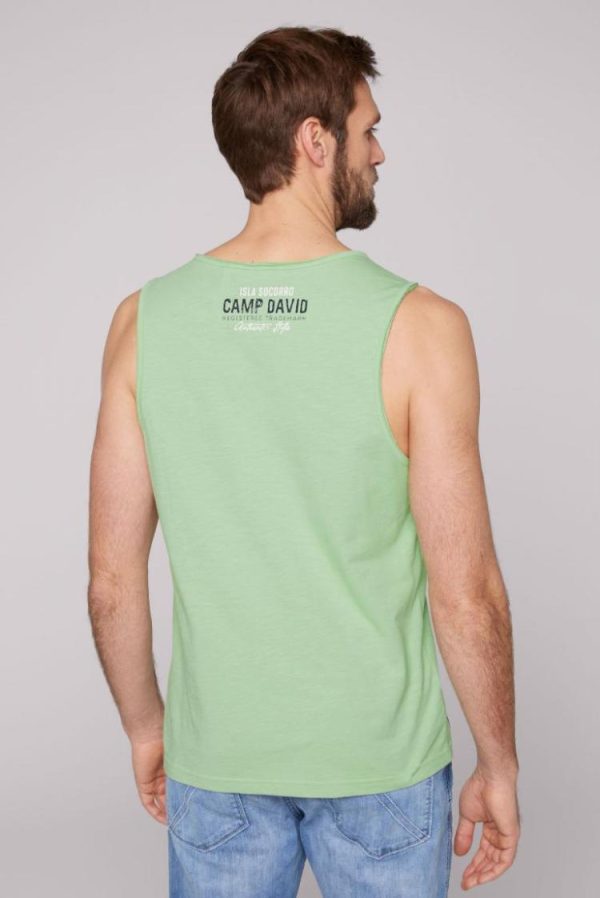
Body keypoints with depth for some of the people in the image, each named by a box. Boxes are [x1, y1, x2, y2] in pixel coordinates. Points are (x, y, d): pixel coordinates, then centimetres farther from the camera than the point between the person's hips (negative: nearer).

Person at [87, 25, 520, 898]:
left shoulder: (144, 322, -9)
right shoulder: (418, 326, -18)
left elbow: (112, 581, -4)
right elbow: (467, 595, -15)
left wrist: (145, 727, 12)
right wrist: (499, 765, 0)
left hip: (217, 759, 2)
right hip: (382, 762, -2)